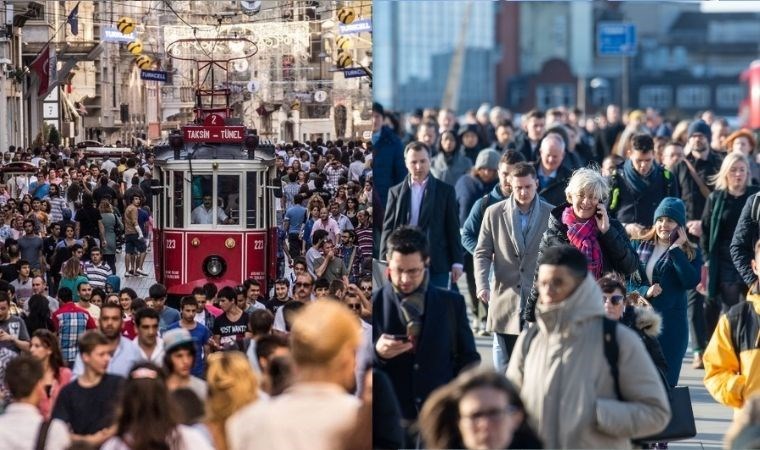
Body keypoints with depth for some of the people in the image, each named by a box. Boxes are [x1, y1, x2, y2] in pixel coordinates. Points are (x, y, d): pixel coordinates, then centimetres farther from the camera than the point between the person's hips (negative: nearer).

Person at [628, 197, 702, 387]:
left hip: (672, 323, -2)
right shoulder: (638, 246, 10)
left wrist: (676, 250, -12)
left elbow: (692, 282, -14)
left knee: (666, 378, 0)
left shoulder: (691, 253, 3)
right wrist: (644, 292, -11)